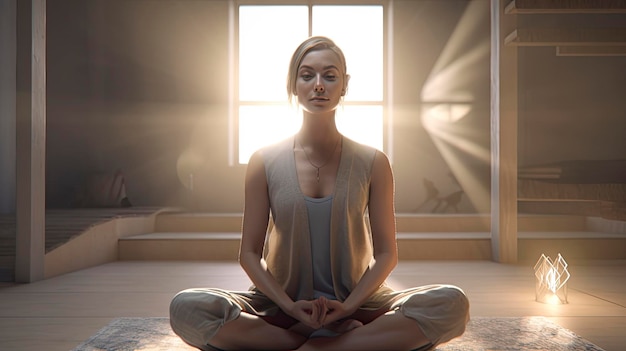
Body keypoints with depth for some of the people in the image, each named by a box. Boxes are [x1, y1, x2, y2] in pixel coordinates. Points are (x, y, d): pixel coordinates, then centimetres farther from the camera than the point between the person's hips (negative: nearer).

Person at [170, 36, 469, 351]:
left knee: (451, 303, -24)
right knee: (186, 307, -26)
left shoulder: (373, 163, -1)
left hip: (354, 305, 0)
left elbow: (386, 253, 0)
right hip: (283, 306, 1)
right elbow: (249, 253, -1)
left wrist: (347, 306, -16)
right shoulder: (264, 162, -1)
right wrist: (290, 307, -15)